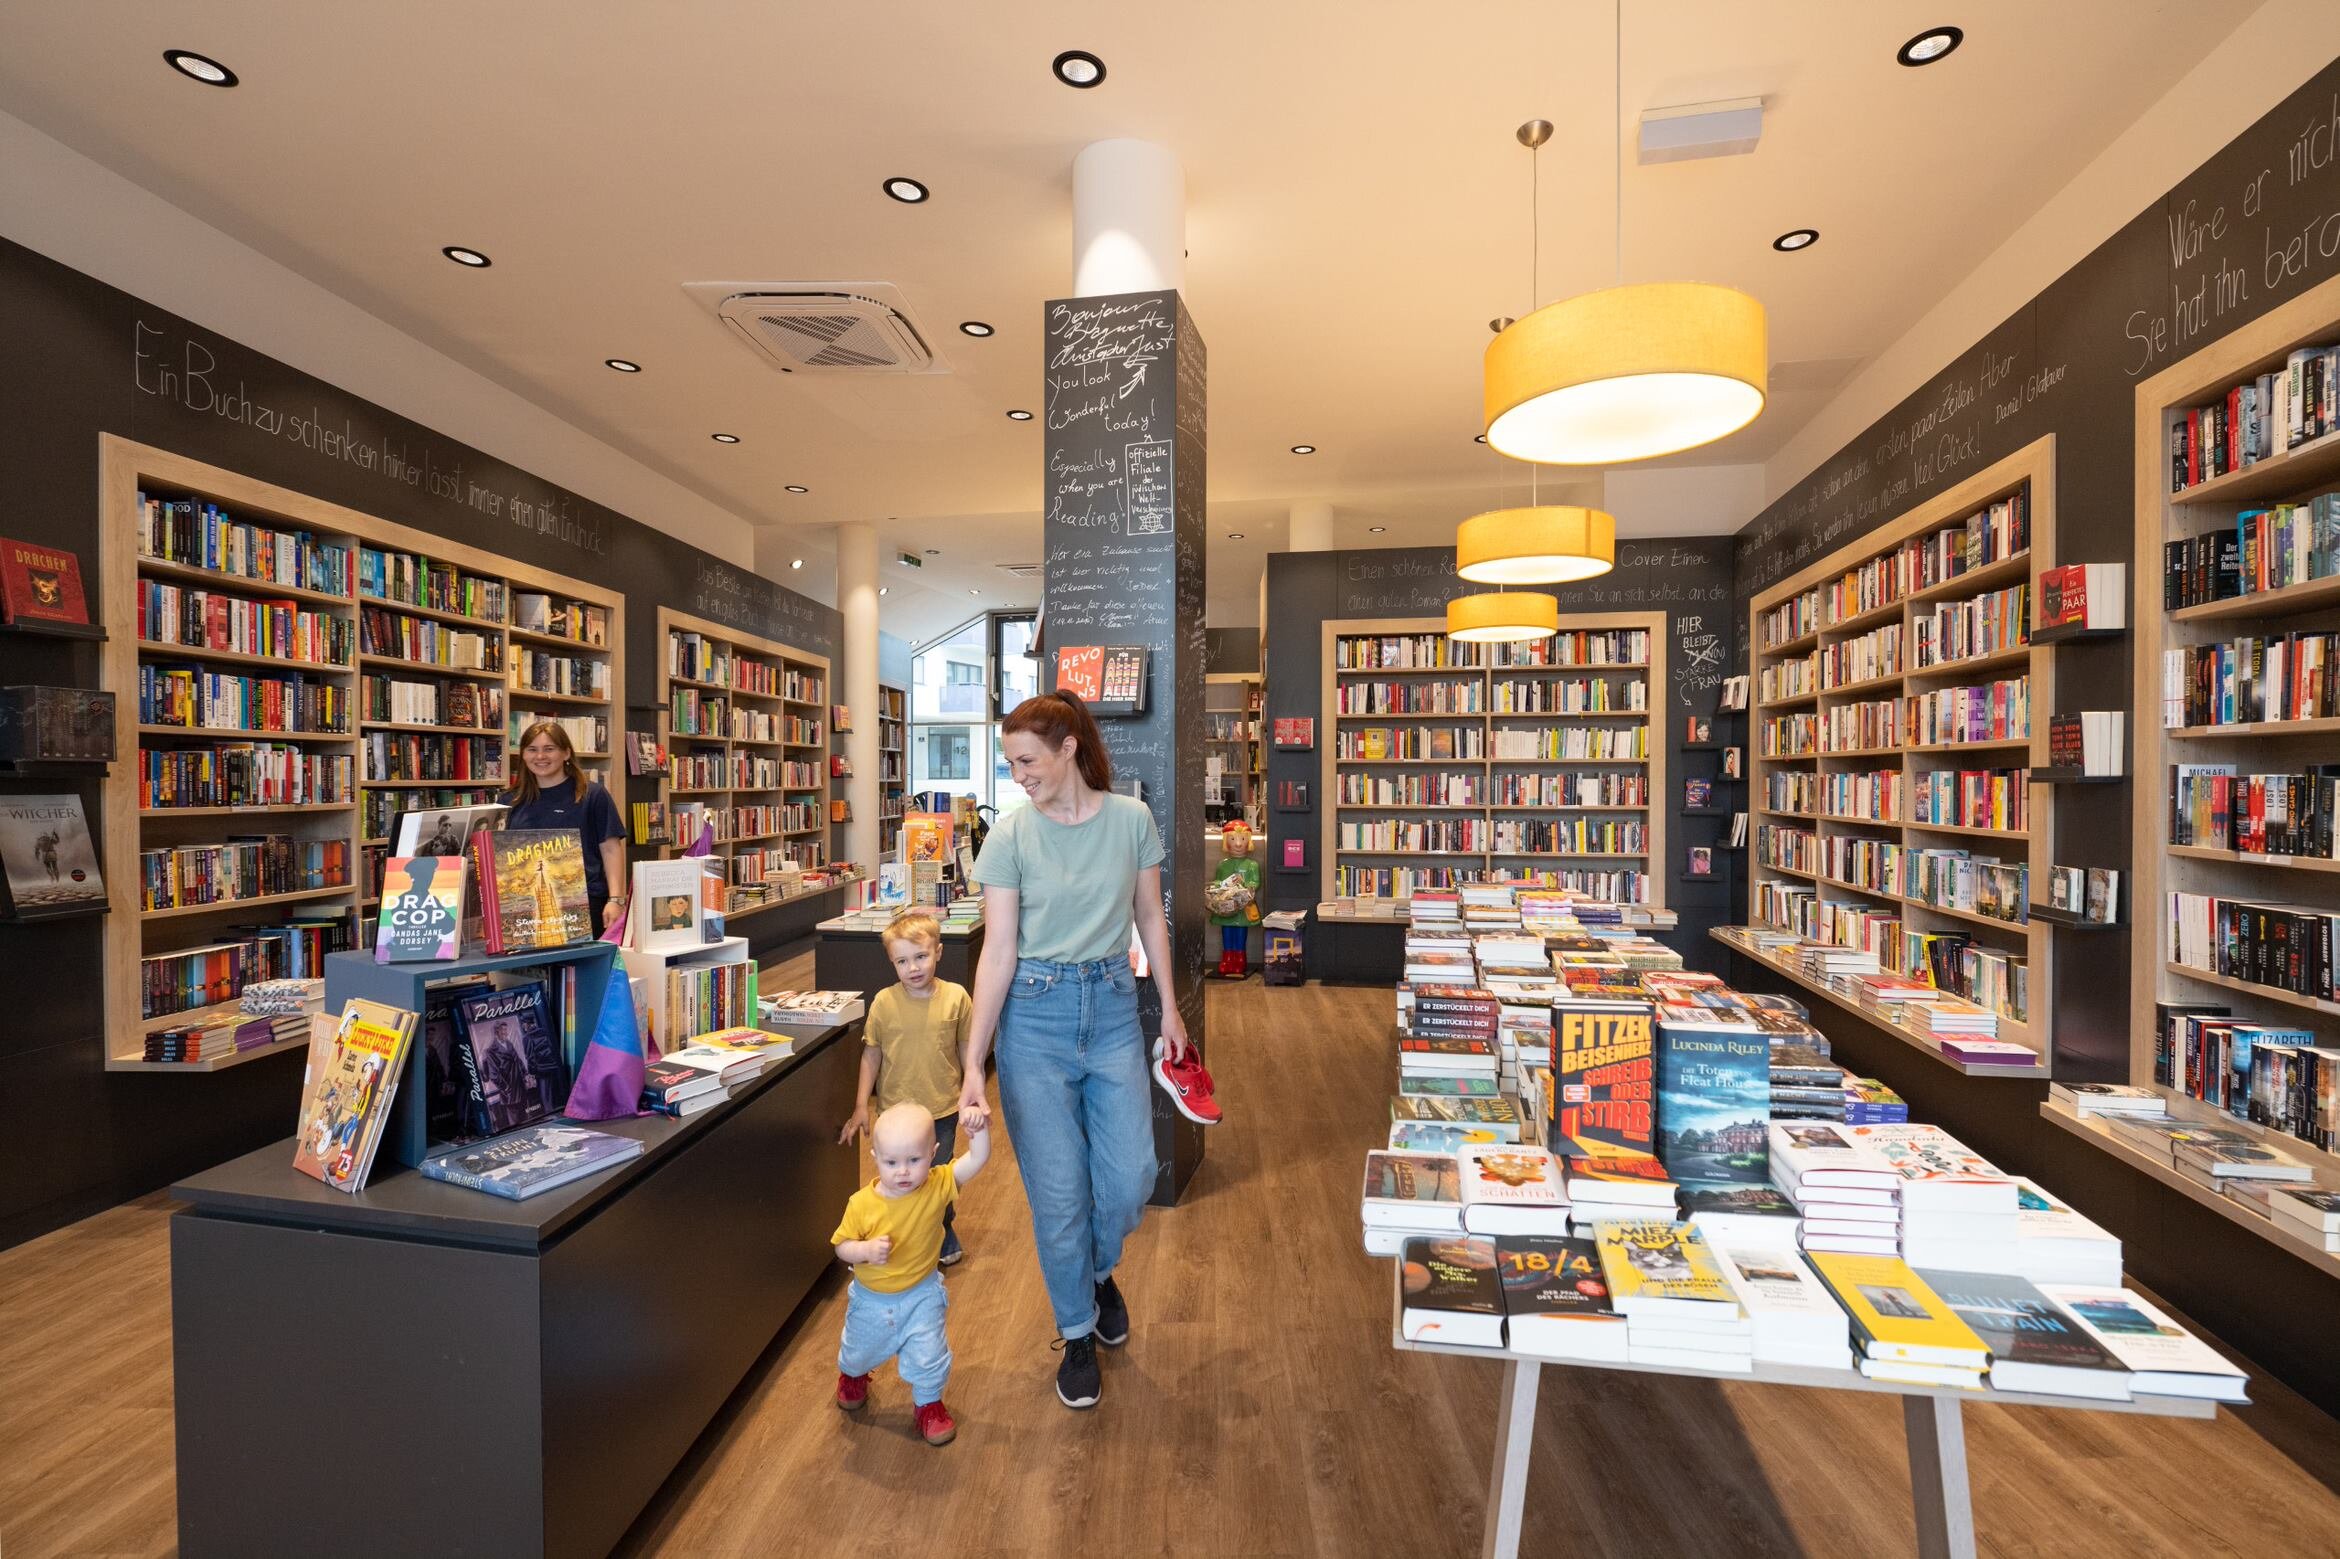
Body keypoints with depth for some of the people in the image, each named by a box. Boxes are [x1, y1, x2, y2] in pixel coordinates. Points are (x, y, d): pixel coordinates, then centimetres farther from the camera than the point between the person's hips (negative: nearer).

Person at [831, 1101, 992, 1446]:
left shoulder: (938, 1187, -27)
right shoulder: (862, 1203, -27)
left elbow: (978, 1160, -36)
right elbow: (842, 1246, -14)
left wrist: (979, 1130, -55)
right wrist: (865, 1250, -35)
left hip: (922, 1295, -1)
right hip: (871, 1298, 2)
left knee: (929, 1357, 7)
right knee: (860, 1350, 28)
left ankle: (928, 1404, 40)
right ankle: (852, 1374, 64)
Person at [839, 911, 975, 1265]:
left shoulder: (956, 997, -11)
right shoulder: (884, 1002, -10)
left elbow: (968, 1049, -1)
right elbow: (871, 1054, -1)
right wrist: (861, 1107, 0)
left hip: (943, 1110, -1)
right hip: (895, 1111, 1)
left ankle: (942, 1241, 36)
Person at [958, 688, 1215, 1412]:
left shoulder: (1131, 819, -5)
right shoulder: (1010, 835, -9)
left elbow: (1150, 919, 6)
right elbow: (998, 951, -10)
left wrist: (1170, 1009, 8)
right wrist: (974, 1062, -13)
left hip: (1114, 1005, 2)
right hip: (1036, 1013, -1)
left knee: (1130, 1177, 6)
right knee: (1058, 1190, 6)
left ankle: (1100, 1271, 42)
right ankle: (1077, 1334, 33)